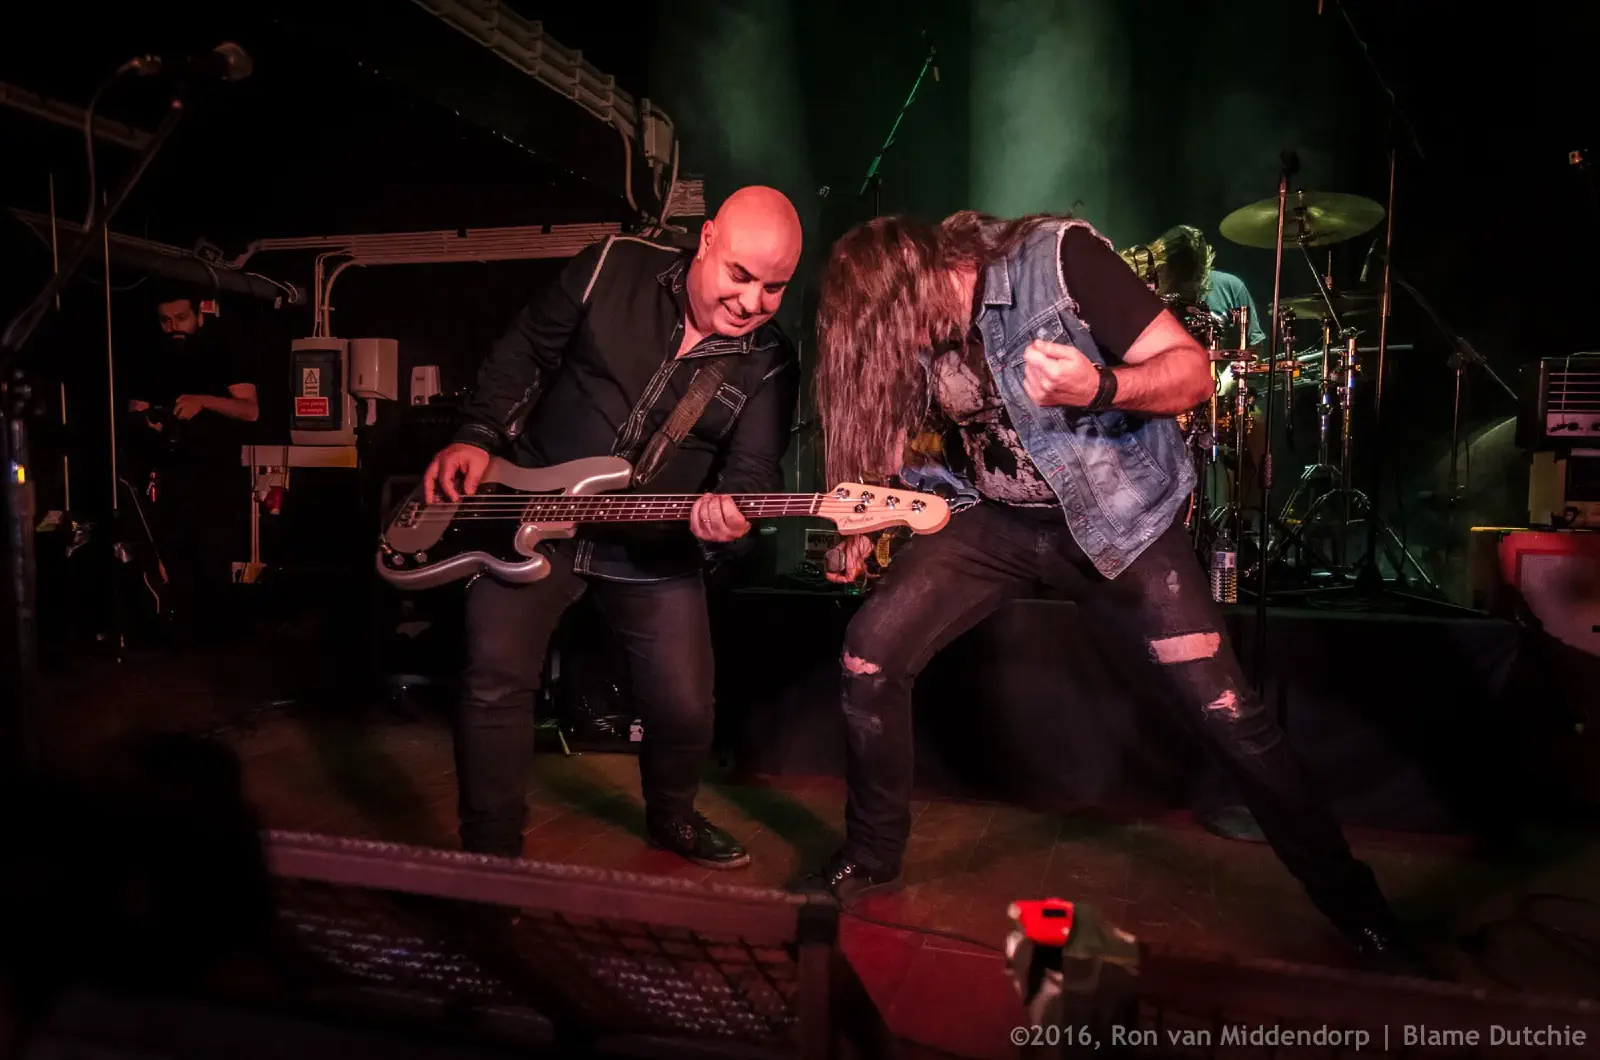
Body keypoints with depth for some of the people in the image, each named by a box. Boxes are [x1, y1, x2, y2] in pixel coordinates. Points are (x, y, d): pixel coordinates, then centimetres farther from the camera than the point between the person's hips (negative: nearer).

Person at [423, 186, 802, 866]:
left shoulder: (769, 366, -6)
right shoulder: (614, 268, -7)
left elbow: (754, 472, -11)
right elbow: (524, 354, 2)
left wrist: (730, 508, -35)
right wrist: (478, 439, -8)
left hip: (654, 550, 1)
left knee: (685, 707, 2)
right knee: (496, 680, -9)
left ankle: (671, 816, 36)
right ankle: (490, 852, 11)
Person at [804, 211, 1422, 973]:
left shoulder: (1059, 257, -21)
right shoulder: (911, 317, -5)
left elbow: (1192, 371, -21)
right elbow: (889, 420, 8)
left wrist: (1099, 388, -40)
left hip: (1114, 513, -4)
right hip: (993, 516, 5)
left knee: (1225, 711, -7)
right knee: (870, 652, -8)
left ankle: (1351, 903, 16)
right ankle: (871, 859, 14)